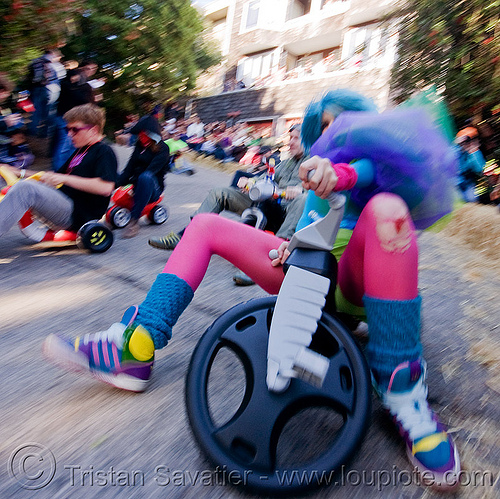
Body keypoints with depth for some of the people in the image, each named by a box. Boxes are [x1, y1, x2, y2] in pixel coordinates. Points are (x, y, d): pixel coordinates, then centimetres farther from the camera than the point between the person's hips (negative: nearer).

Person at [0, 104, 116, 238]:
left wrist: (65, 178, -20)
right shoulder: (80, 150, 23)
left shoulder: (104, 152, -6)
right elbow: (57, 176, 30)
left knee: (24, 188, -28)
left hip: (77, 215, -10)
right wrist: (21, 173, 19)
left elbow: (106, 188, -24)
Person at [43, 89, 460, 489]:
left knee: (385, 207, -36)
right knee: (206, 225, -1)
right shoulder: (320, 170, 30)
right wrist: (290, 245, -3)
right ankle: (137, 348, -12)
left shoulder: (379, 147, 14)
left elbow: (375, 166, -14)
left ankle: (401, 387, -29)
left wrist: (344, 173, -36)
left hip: (354, 279, -5)